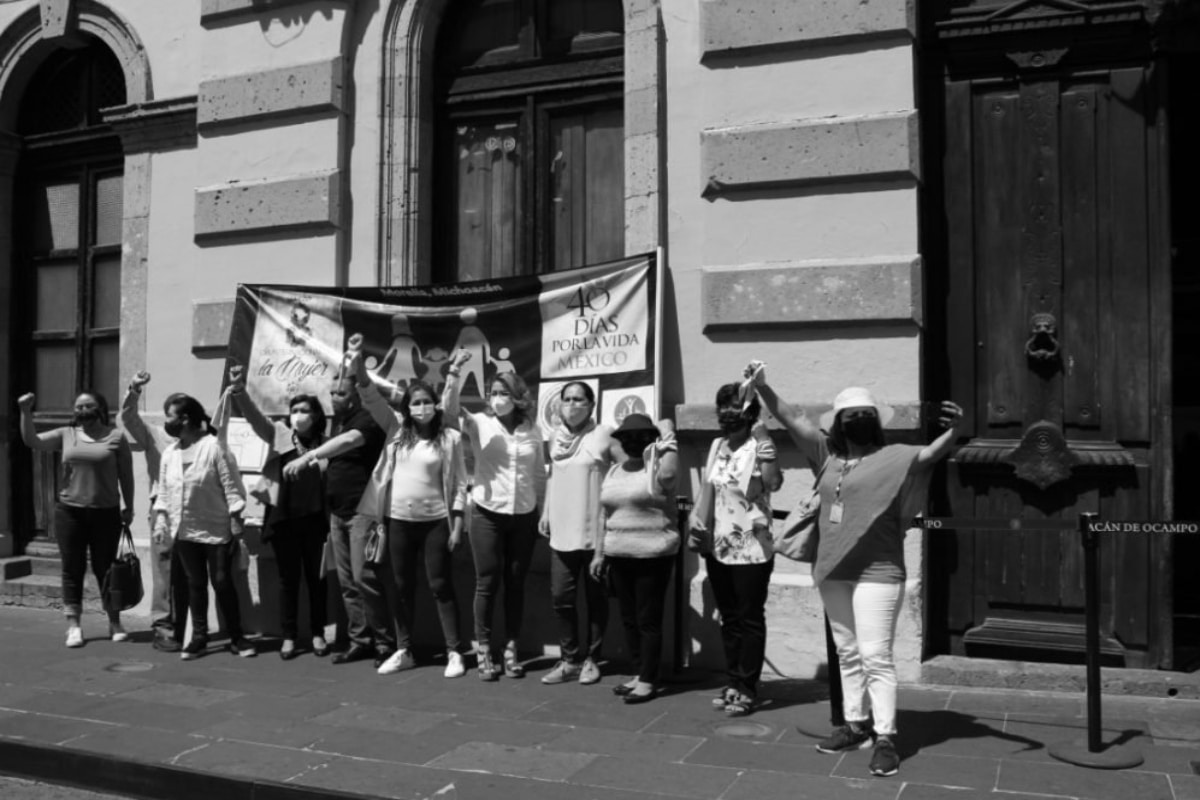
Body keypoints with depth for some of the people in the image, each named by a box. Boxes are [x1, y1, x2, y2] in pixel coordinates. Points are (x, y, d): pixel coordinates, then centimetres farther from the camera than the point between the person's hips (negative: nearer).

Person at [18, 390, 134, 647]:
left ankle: (115, 623, 18)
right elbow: (31, 441, -2)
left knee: (105, 568, 6)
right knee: (72, 570, 5)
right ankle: (74, 626, 12)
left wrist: (129, 507, 2)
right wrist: (26, 412, -13)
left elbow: (126, 475, 2)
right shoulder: (65, 435, 6)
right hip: (69, 511, 2)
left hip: (105, 512, -2)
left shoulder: (116, 436, 0)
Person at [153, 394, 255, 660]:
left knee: (222, 582, -1)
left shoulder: (213, 446, -12)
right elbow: (164, 491, 13)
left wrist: (236, 524, -14)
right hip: (184, 531, 5)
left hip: (215, 530, -5)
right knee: (195, 584, 10)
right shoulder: (169, 453, 6)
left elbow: (231, 487, -12)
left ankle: (236, 637, 11)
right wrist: (160, 520, 4)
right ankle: (199, 638, 19)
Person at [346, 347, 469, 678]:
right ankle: (403, 651, 22)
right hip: (397, 520, 3)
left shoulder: (450, 438, -2)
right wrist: (359, 372, -25)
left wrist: (457, 522, -7)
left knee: (441, 586, 2)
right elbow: (373, 400, -8)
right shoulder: (396, 428, 4)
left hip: (435, 521, -3)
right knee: (402, 587, 11)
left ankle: (454, 652, 10)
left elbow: (459, 483, -2)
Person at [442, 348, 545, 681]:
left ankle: (511, 650, 20)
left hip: (524, 517, 2)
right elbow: (449, 407, -22)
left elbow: (539, 475, 10)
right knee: (487, 584, 3)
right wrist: (455, 370, -31)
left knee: (516, 584, 9)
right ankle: (484, 653, 15)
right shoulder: (480, 424, -4)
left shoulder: (532, 430, 3)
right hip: (488, 515, -2)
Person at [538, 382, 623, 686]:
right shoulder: (556, 436, 8)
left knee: (596, 598, 8)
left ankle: (591, 659, 22)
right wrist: (546, 512, 14)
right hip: (562, 530, 4)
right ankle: (569, 659, 19)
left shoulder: (604, 435, -8)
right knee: (561, 597, 4)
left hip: (596, 530, -4)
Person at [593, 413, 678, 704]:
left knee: (648, 620, -1)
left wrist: (667, 444, -17)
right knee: (629, 619, 13)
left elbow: (668, 473, -27)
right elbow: (607, 516, 17)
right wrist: (600, 552, 18)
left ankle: (648, 681, 8)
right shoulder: (614, 471, 14)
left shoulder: (657, 465, -4)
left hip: (653, 555, -7)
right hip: (619, 556, 7)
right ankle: (638, 674, 24)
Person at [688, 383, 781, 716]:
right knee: (728, 619, 15)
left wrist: (766, 448, -34)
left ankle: (747, 688, 12)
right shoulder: (717, 446, 9)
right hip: (718, 548, 7)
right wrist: (698, 523, 10)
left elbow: (772, 483, -30)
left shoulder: (758, 447, -12)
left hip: (751, 549, -7)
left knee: (750, 620, 3)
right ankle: (733, 682, 26)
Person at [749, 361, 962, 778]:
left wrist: (953, 430, -42)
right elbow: (794, 419, 9)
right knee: (847, 654, 16)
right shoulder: (830, 454, 8)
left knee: (875, 656, -6)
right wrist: (762, 387, 3)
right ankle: (855, 726, 28)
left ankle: (885, 738, 2)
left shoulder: (893, 457, -7)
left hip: (876, 573, -6)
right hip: (833, 572, 7)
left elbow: (931, 453, -22)